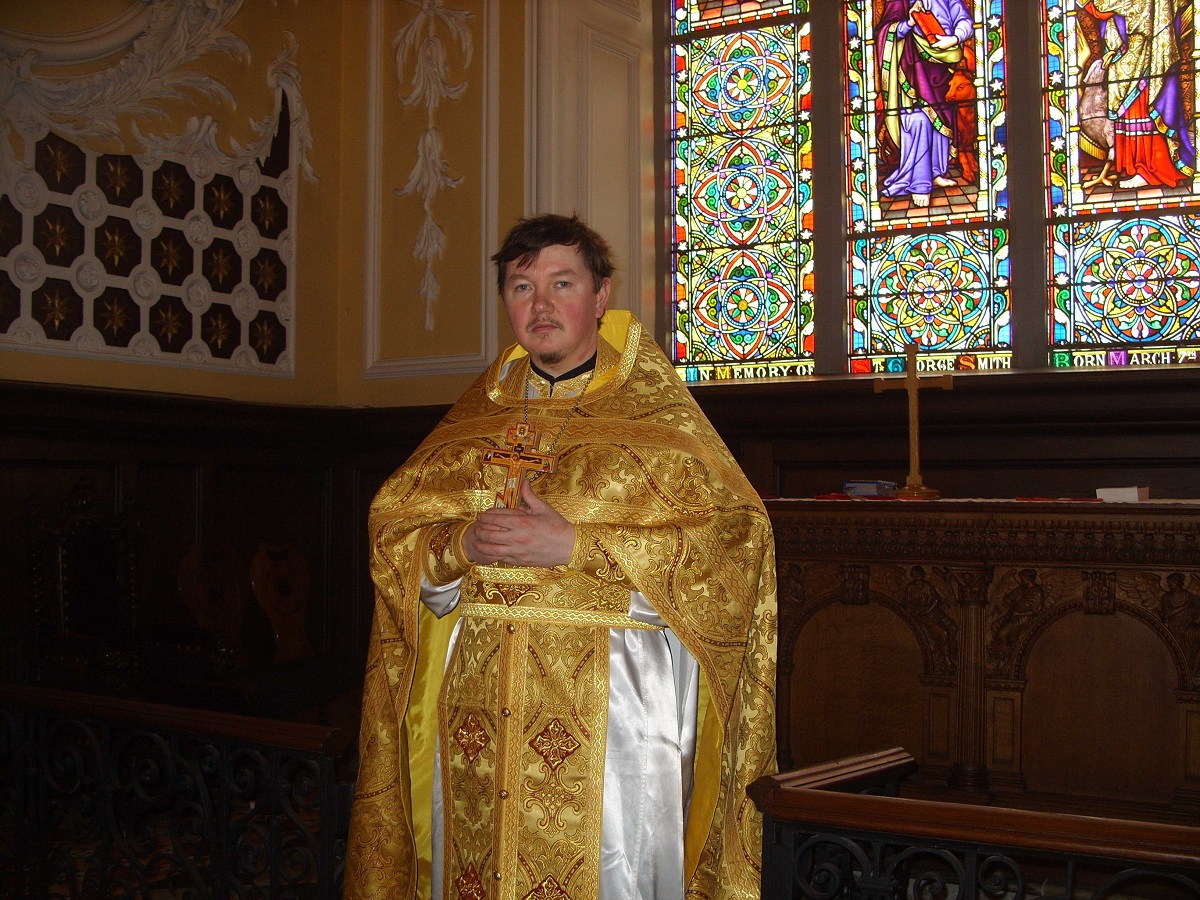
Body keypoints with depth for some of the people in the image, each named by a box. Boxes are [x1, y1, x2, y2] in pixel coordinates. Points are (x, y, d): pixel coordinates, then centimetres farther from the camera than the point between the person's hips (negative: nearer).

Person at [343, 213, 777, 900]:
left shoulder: (657, 409, 0)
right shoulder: (478, 412, 12)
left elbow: (733, 537, -10)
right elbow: (392, 530, 11)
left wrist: (577, 546, -17)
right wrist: (459, 545, -12)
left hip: (610, 697, -3)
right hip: (475, 707, 4)